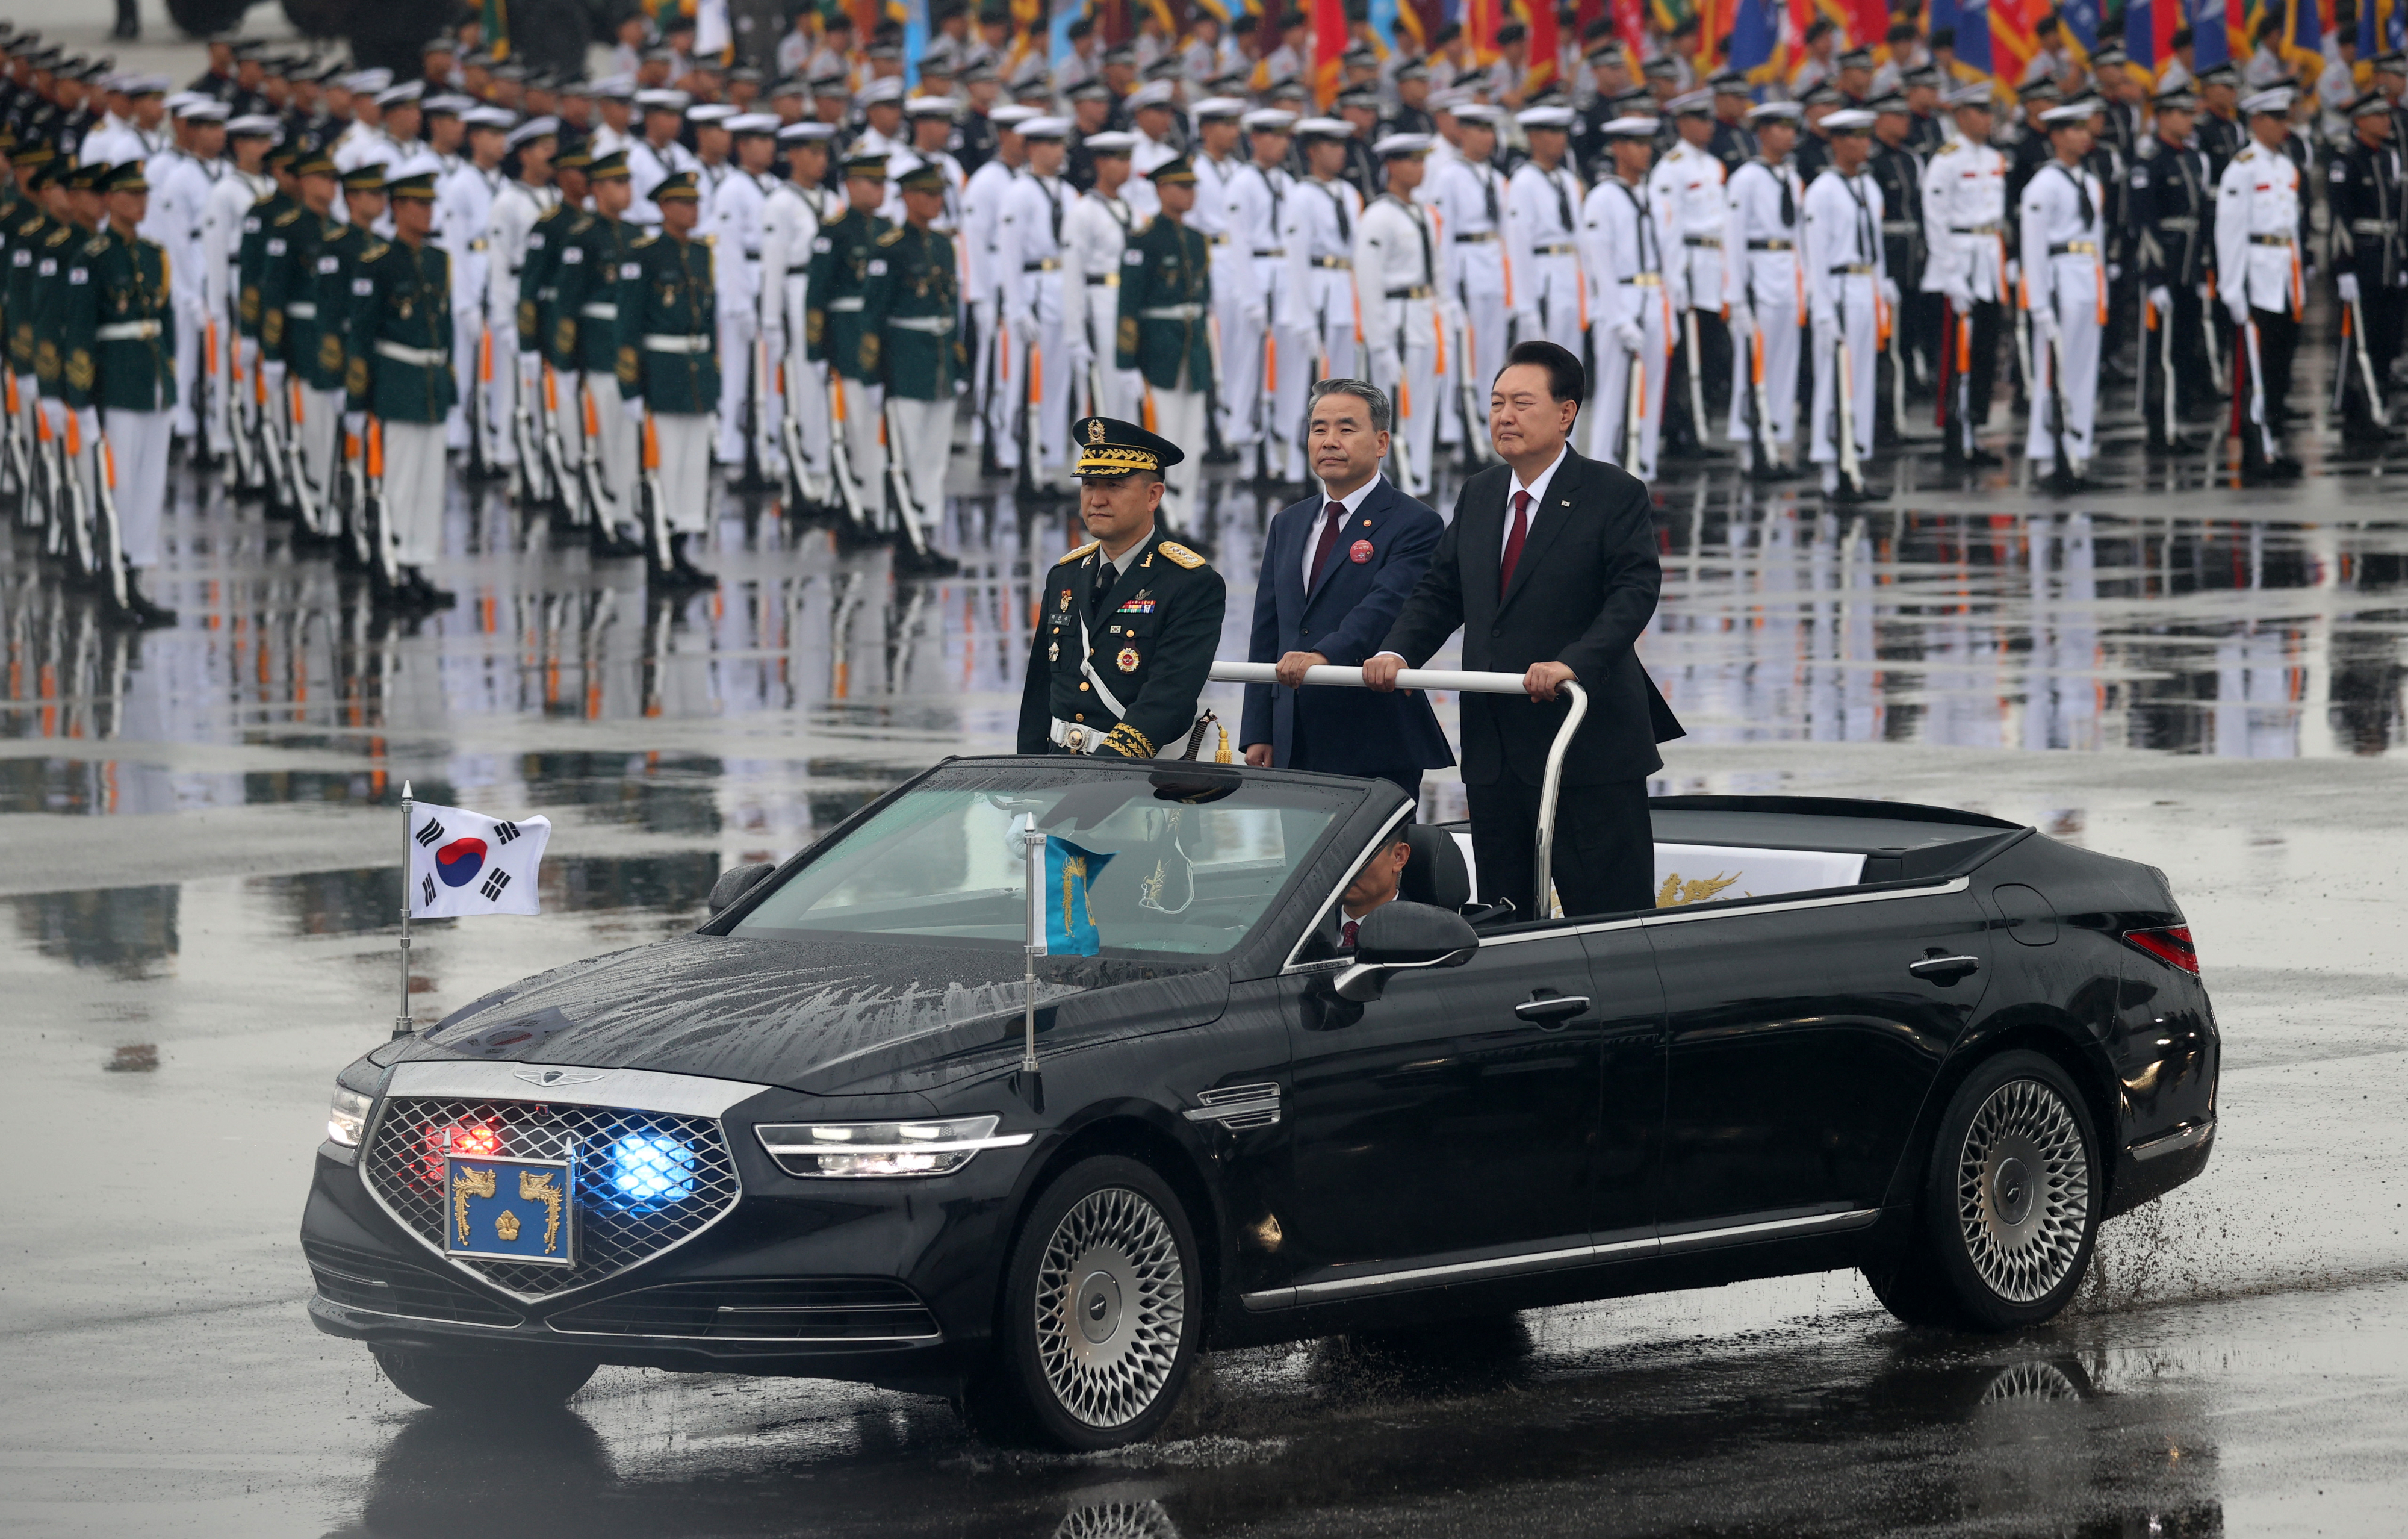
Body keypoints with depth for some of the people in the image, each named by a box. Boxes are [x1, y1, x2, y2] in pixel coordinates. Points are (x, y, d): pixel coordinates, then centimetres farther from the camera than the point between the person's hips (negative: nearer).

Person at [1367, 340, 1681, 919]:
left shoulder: (1617, 497, -5)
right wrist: (1397, 653, -6)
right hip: (1493, 755, 6)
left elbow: (1634, 593, -16)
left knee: (1612, 915, -4)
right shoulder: (1478, 496, 15)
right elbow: (1439, 593, 14)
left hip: (1588, 746, -6)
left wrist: (1575, 662, -32)